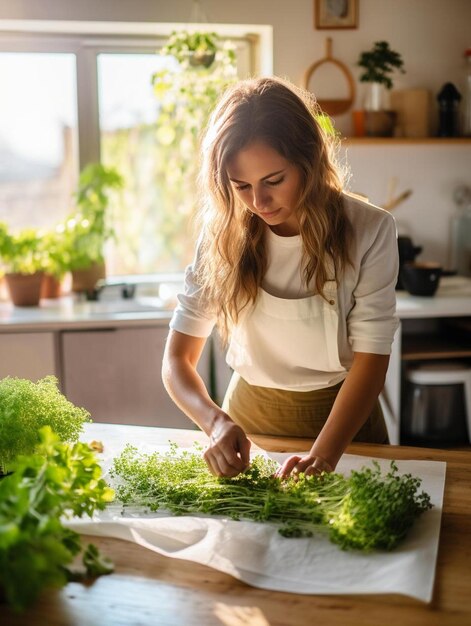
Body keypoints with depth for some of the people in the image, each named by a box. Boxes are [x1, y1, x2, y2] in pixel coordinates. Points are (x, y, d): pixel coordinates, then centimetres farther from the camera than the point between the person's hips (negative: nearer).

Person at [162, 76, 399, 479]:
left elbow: (371, 359, -14)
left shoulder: (369, 230, -13)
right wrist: (216, 422, -29)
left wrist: (324, 455, -30)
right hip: (248, 418, 1)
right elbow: (177, 359, -9)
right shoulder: (223, 233, -8)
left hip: (342, 417, -1)